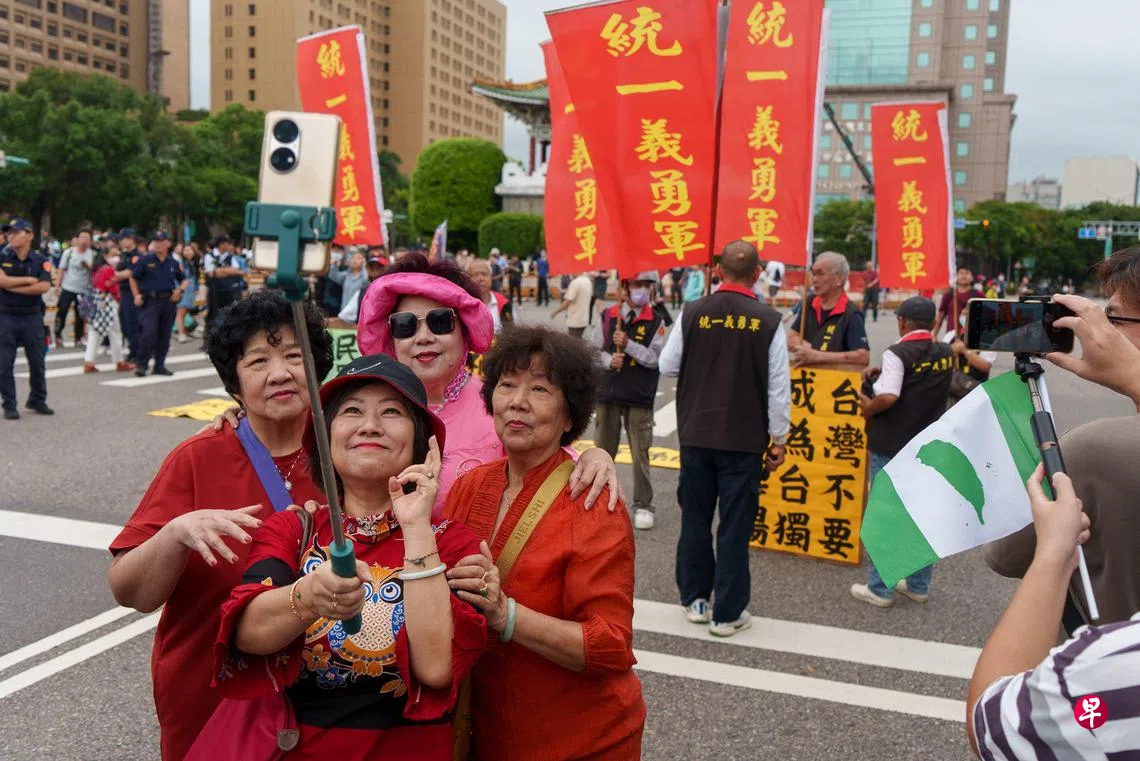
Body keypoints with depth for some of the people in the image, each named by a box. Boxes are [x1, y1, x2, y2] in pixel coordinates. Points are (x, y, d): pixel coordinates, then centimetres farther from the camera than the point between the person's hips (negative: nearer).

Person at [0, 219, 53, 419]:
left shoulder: (40, 261, 0)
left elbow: (44, 287, -13)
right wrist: (28, 280, -9)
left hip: (33, 317, 1)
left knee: (37, 362, 9)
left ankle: (37, 400, 24)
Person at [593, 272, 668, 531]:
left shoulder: (656, 321, -3)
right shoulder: (607, 316, 4)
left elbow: (656, 358, -11)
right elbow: (595, 350, 8)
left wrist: (628, 344, -20)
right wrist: (609, 360, -12)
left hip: (640, 396, -2)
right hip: (609, 392, 2)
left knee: (640, 454, 1)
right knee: (604, 450, 13)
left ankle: (643, 506, 12)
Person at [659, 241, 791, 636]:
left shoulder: (692, 313, -5)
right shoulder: (769, 322, -9)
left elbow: (667, 366, 4)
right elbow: (778, 387, -6)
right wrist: (779, 439, 3)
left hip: (696, 434, 2)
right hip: (745, 440, -2)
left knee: (695, 518, 15)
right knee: (735, 526, 6)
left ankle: (695, 599, 26)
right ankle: (728, 613, 13)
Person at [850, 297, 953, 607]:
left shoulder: (898, 354, -15)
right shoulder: (945, 355, 5)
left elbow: (888, 397, -27)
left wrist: (867, 408, -8)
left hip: (889, 447, -6)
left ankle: (879, 589, 10)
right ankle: (918, 586, 24)